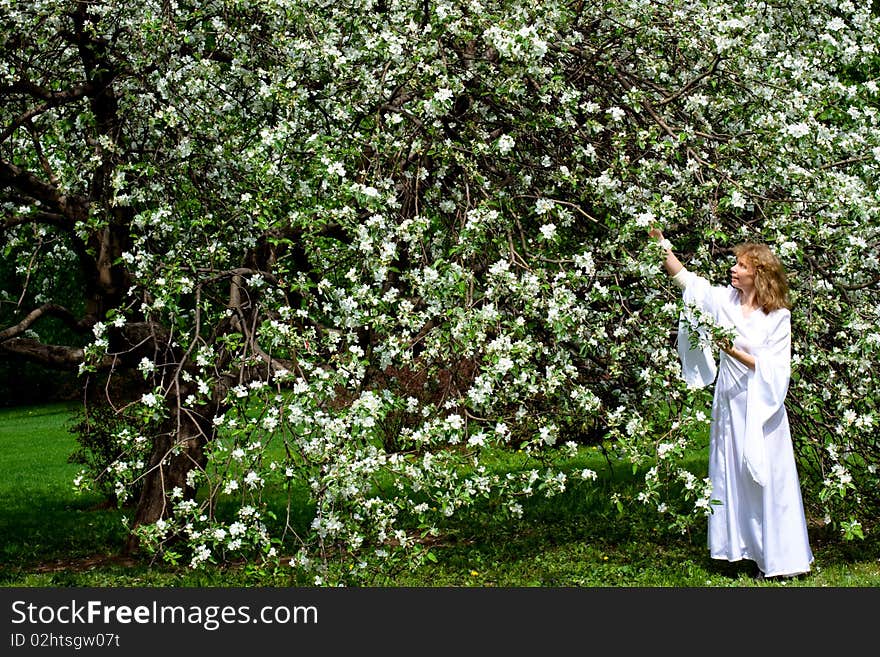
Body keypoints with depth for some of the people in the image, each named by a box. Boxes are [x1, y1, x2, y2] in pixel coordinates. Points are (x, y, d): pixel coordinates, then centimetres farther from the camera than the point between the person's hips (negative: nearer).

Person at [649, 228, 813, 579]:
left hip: (760, 406, -4)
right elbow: (684, 277, 5)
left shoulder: (778, 315, -7)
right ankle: (743, 545, 17)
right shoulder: (724, 299, 3)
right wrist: (660, 241, -1)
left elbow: (775, 369, -10)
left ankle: (778, 555, 8)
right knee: (732, 474, 7)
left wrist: (736, 353, -20)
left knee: (766, 477, 0)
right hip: (729, 401, 4)